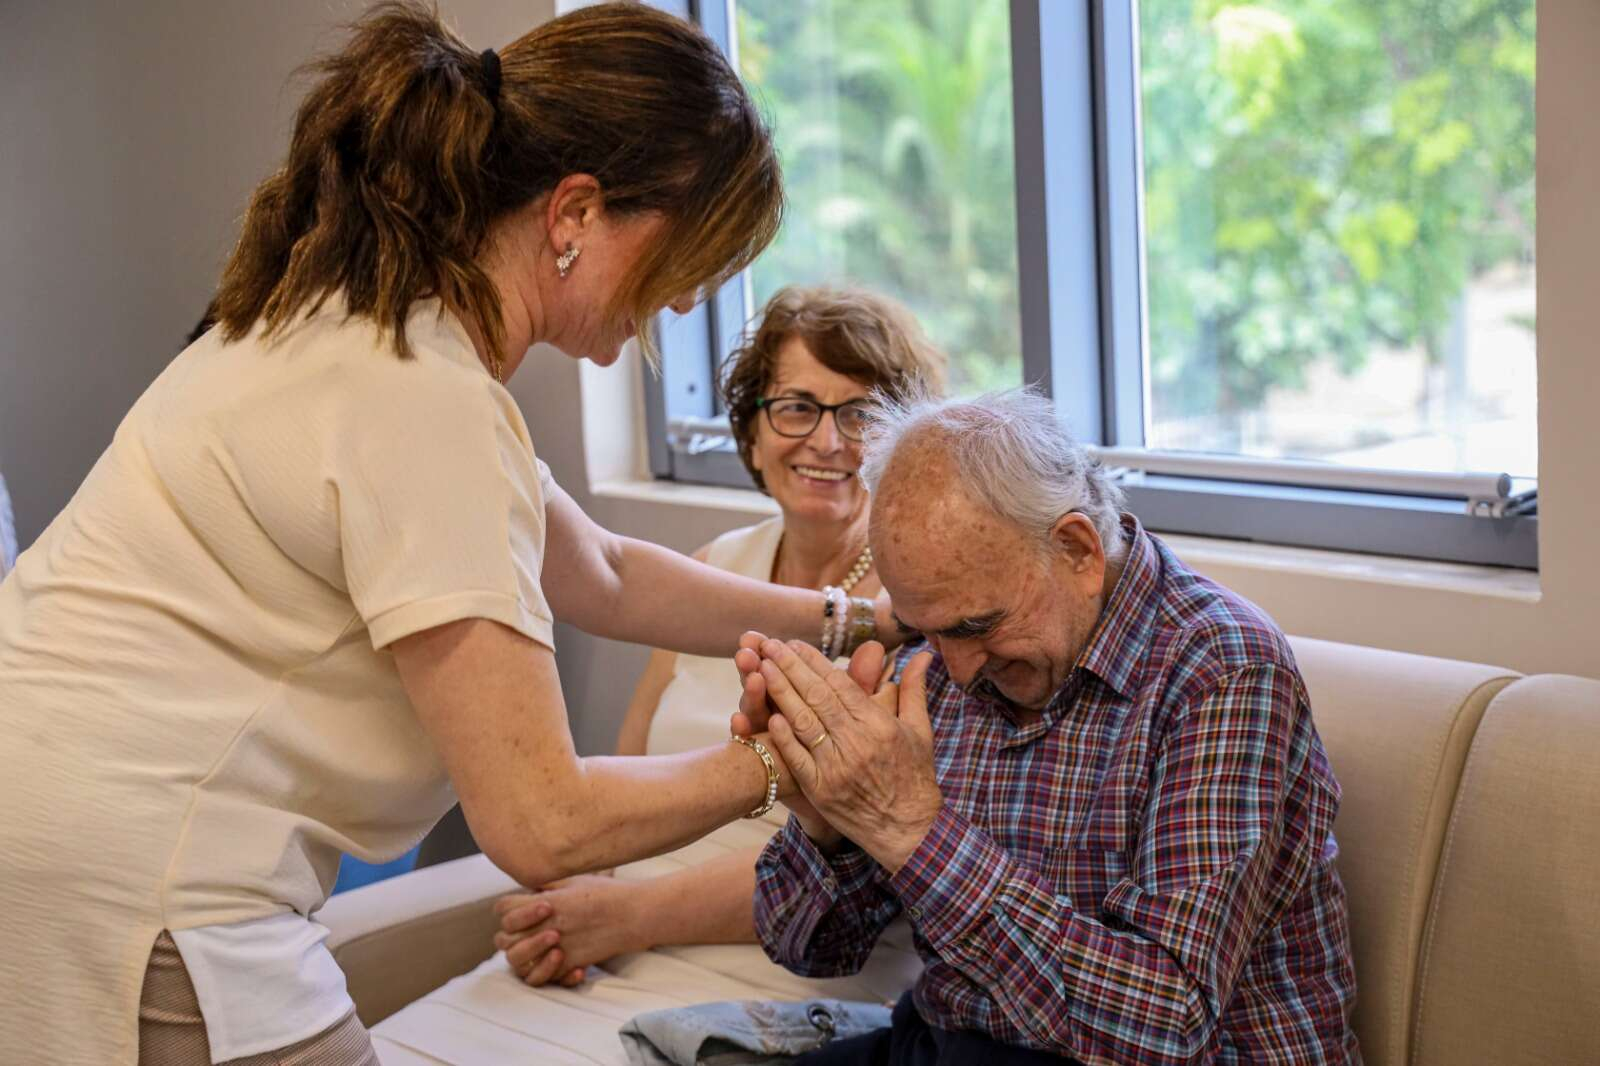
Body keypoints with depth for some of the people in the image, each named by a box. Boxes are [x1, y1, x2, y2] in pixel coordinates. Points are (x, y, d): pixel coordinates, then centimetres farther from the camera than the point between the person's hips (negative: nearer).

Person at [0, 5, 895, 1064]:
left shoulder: (370, 325, 9)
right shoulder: (427, 401, -22)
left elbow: (602, 578, 22)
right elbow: (543, 823, -20)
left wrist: (848, 616, 20)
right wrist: (774, 764, -6)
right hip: (126, 926, -10)